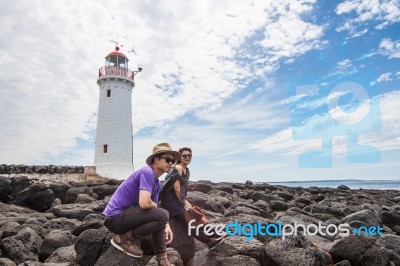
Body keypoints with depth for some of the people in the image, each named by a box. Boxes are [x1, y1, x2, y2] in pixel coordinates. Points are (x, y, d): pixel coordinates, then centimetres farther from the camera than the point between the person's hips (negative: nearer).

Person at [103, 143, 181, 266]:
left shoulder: (156, 183, 11)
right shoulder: (147, 172, -17)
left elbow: (152, 207, 13)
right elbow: (144, 203, -28)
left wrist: (166, 226, -2)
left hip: (125, 215, 10)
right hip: (115, 217, -10)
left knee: (159, 219, 18)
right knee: (162, 215, -20)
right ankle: (123, 238, -6)